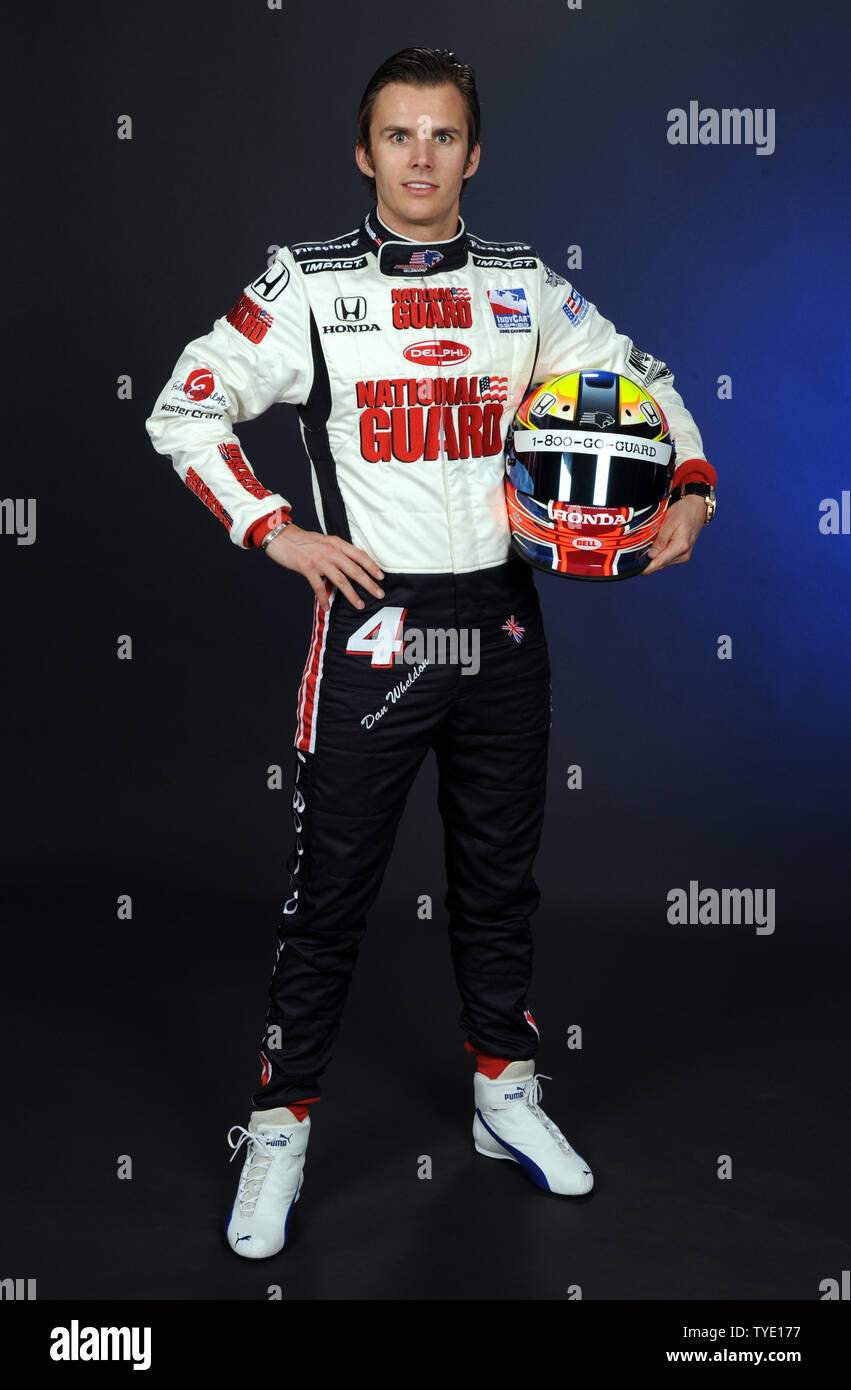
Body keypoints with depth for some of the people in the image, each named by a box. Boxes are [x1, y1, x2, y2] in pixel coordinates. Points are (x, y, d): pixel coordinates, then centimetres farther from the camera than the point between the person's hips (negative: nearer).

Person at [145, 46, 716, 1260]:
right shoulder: (309, 284, -2)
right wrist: (277, 534, -9)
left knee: (500, 875, 15)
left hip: (503, 626, 4)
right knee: (331, 890, 0)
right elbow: (184, 411, 0)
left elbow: (639, 376, 18)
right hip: (372, 625, -3)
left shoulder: (524, 284, 8)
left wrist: (689, 489, 3)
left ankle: (506, 1095, 33)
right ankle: (282, 1128, 16)